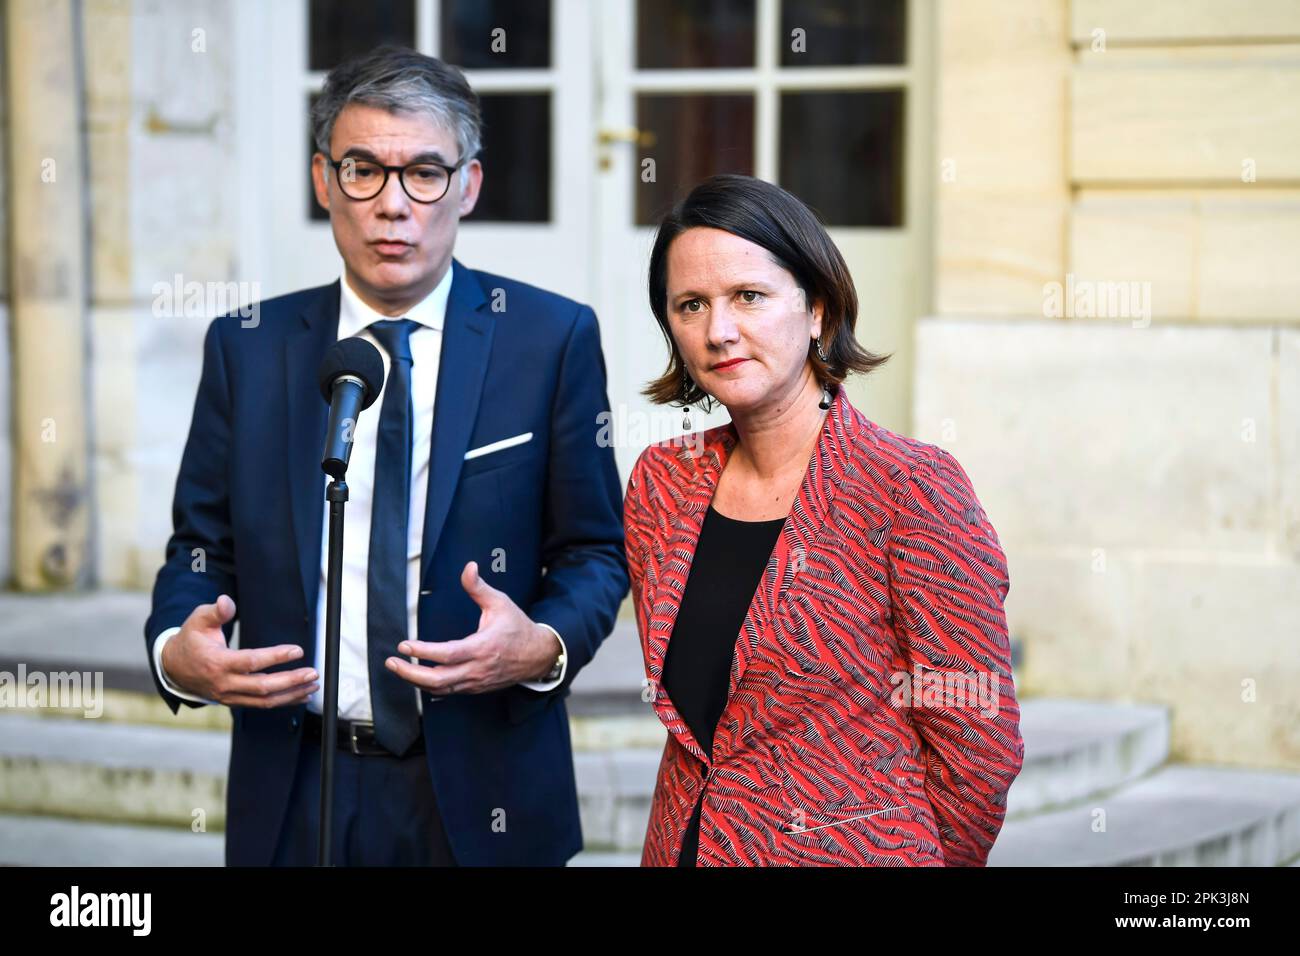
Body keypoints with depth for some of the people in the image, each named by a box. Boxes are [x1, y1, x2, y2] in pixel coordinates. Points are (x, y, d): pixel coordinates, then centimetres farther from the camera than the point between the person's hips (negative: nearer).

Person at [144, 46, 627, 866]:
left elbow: (595, 550, 1)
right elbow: (204, 544, 8)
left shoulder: (553, 339, -3)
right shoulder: (247, 348, 3)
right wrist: (176, 650, -13)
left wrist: (545, 645, -19)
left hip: (479, 797, -1)